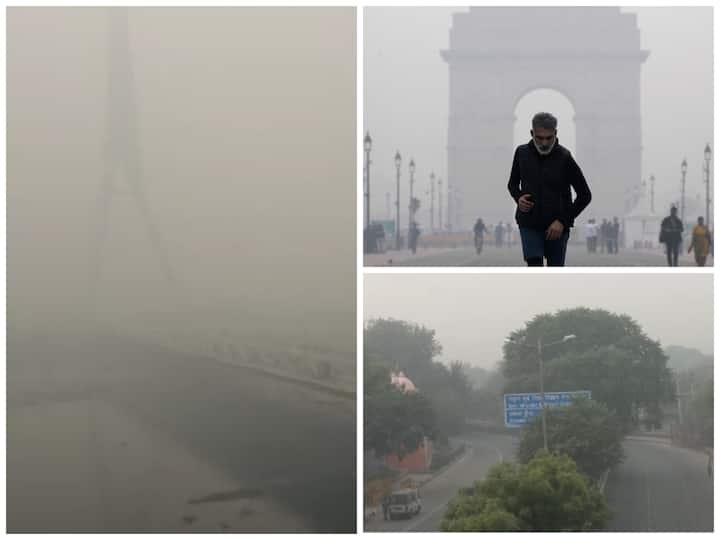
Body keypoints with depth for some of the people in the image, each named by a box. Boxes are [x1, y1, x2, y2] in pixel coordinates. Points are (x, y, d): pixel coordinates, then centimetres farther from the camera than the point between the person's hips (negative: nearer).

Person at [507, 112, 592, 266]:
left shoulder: (564, 158, -11)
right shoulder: (522, 153, -3)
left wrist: (563, 221, -14)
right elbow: (513, 184, 15)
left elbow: (585, 195, -7)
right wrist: (518, 198, -8)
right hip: (529, 225, 1)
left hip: (557, 227, -1)